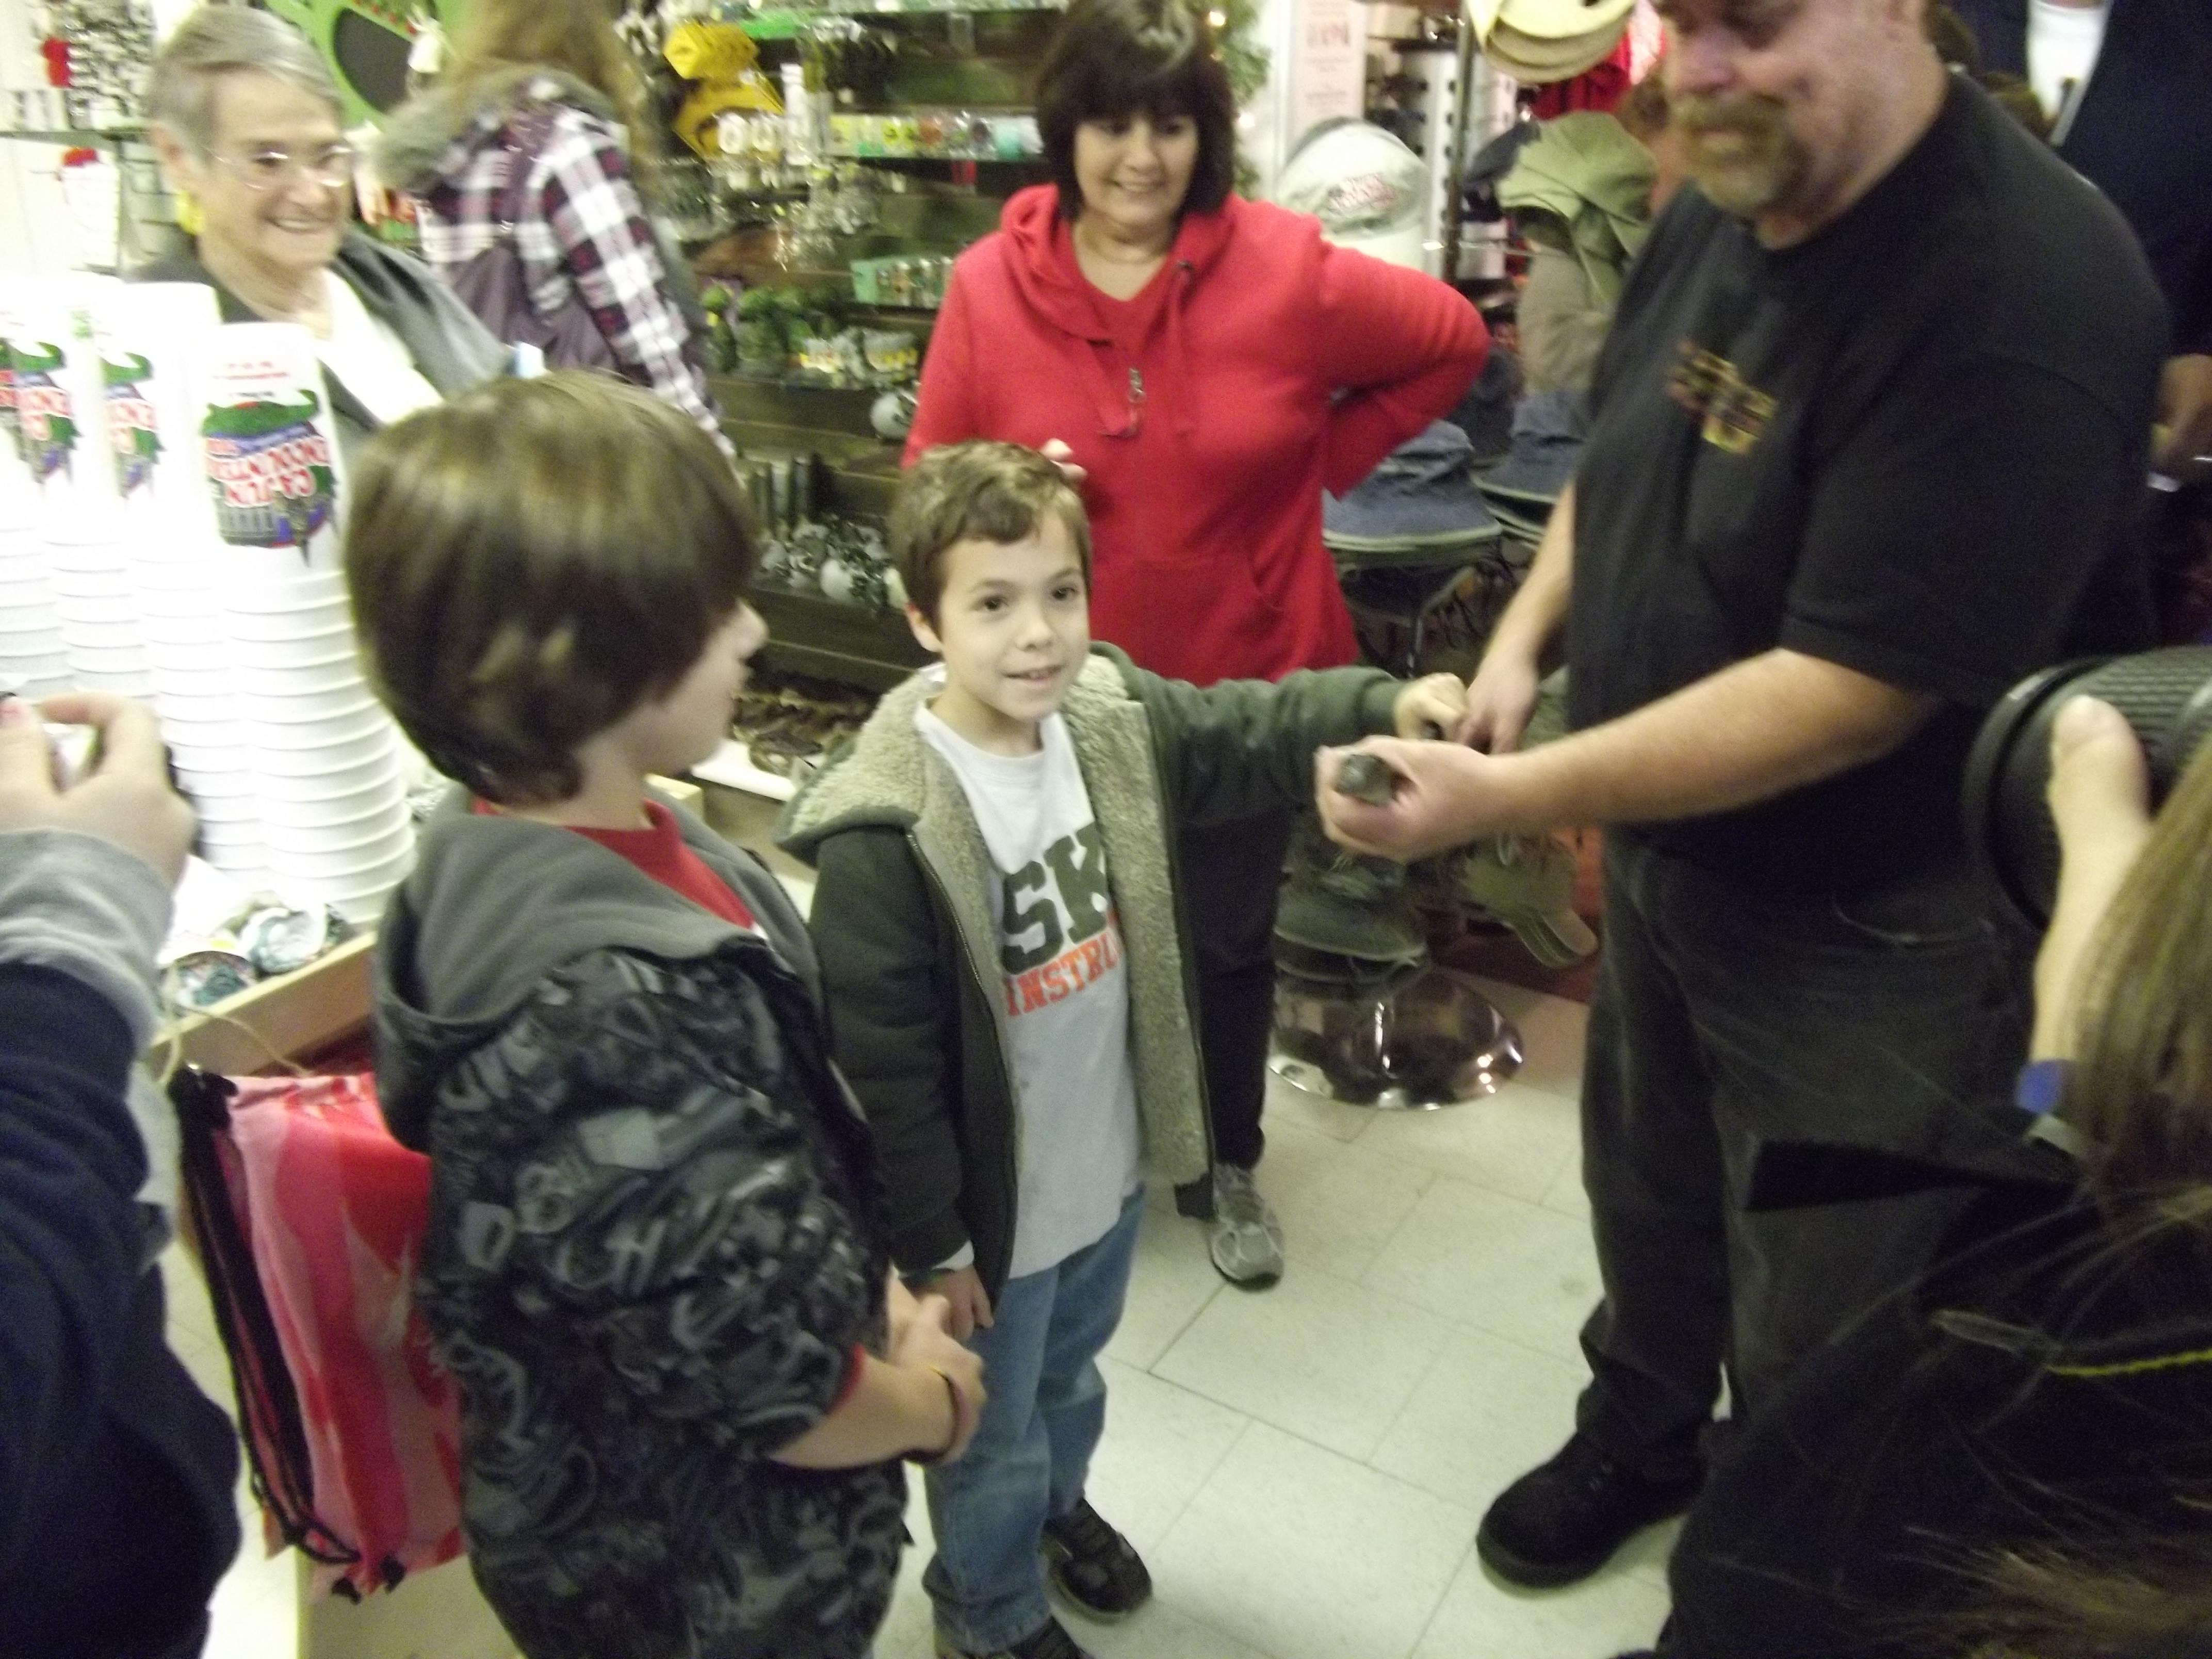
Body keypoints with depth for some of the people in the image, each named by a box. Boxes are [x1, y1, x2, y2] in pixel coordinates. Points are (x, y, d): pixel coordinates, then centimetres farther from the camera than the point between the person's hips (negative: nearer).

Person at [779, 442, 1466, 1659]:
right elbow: (883, 1067, -24)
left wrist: (1386, 705, -19)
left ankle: (1058, 1503, 65)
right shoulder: (886, 837, -31)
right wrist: (932, 1244, -16)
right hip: (995, 1203, -6)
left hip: (1113, 1162, 6)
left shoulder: (1112, 715, -10)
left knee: (1071, 1377, 34)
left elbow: (1254, 732, 0)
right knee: (993, 1438, 21)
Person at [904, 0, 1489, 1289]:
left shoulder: (1287, 269, -12)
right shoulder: (991, 285, -8)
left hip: (1248, 683, 0)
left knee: (1230, 939, 16)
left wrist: (1327, 459, -3)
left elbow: (1453, 344, 3)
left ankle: (1231, 1167, 41)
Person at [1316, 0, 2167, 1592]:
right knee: (1647, 1196, 27)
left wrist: (1506, 799, -30)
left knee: (1818, 1346, 15)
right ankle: (1640, 1439, 55)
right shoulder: (1714, 217, -1)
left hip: (1871, 934, -7)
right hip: (1666, 852, 7)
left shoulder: (2025, 294, -28)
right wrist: (1522, 642, -3)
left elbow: (1851, 692, -30)